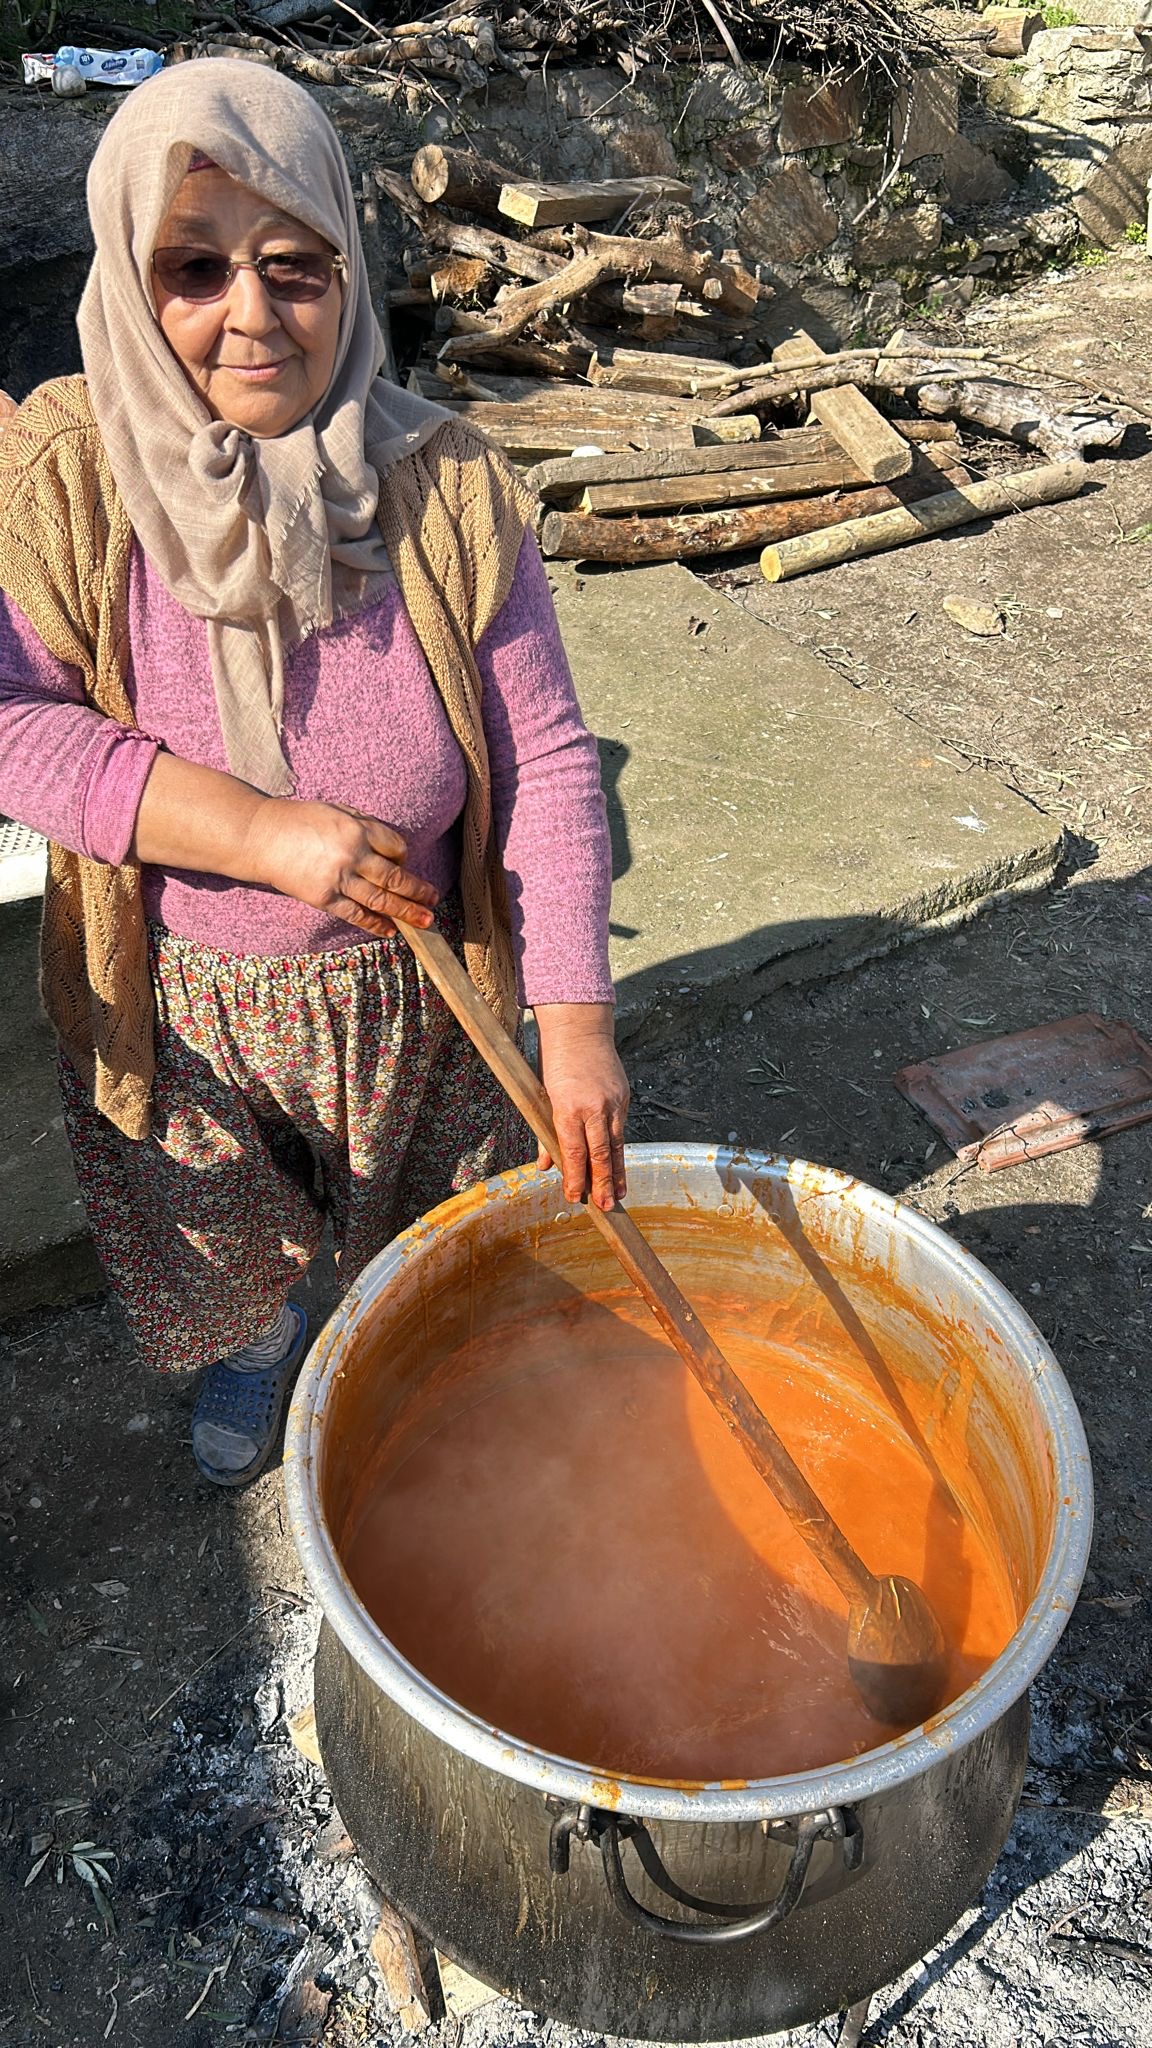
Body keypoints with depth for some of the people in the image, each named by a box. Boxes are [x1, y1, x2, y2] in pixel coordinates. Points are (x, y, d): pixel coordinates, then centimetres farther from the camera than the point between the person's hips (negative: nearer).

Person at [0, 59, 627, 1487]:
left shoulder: (447, 488, -18)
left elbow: (546, 758, -16)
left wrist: (575, 1016, -21)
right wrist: (262, 833, -30)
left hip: (413, 991, 0)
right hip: (180, 1003, 1)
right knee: (226, 1241, 28)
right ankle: (259, 1333, 64)